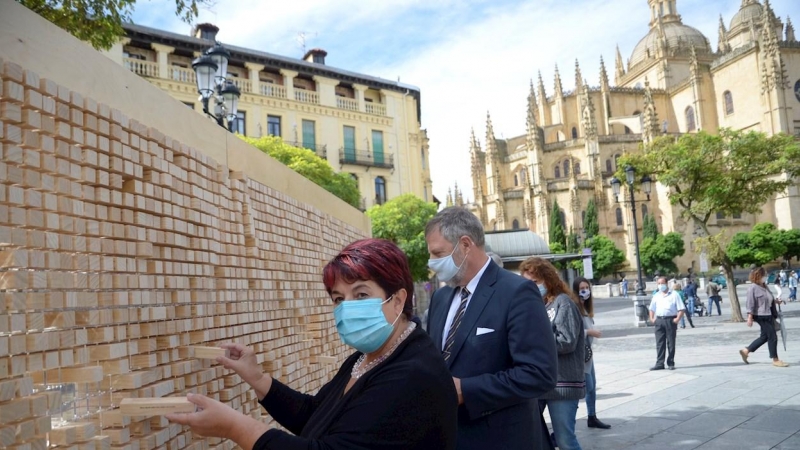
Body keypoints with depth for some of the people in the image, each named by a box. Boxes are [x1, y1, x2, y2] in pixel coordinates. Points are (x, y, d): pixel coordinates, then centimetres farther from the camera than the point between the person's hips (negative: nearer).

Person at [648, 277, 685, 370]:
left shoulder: (674, 295, 1)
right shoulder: (656, 296, 15)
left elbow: (681, 309, -3)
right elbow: (652, 309, 23)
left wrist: (677, 319, -14)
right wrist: (652, 318, 9)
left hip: (670, 320, -4)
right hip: (659, 320, 4)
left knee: (671, 343, 2)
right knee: (659, 343, 2)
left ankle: (671, 363, 10)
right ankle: (659, 364, 4)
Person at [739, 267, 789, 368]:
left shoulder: (765, 286, 12)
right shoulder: (752, 288, -15)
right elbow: (750, 304, -17)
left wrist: (776, 301, 10)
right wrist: (749, 317, -20)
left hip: (769, 315, 10)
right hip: (761, 316, -10)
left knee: (764, 337, 14)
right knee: (772, 337, -4)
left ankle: (745, 351, 23)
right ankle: (775, 360, 8)